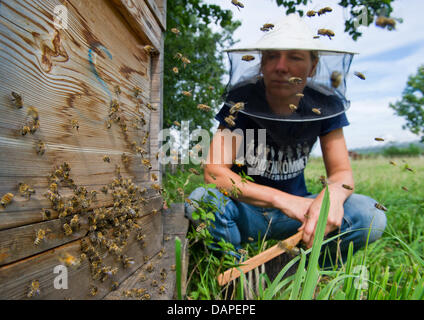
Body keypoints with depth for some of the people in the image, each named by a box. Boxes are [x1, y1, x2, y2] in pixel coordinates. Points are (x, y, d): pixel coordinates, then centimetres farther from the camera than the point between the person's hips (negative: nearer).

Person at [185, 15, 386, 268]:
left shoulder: (325, 105, -7)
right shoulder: (240, 101, -14)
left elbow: (342, 172, -7)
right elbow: (214, 171, -21)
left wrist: (333, 193, -34)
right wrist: (282, 199, -33)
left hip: (296, 213, 2)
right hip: (246, 211, -1)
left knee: (371, 217, -21)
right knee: (201, 201, -32)